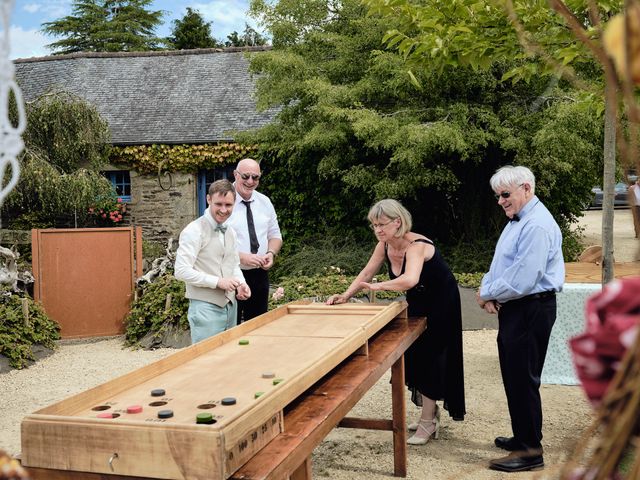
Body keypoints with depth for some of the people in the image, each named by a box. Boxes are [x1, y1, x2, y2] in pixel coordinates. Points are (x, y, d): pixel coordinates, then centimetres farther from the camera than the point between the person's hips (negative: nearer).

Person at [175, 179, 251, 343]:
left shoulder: (230, 232, 12)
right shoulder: (194, 231, -12)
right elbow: (181, 271, -18)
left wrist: (241, 283, 2)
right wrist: (218, 282, -20)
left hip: (230, 306, 8)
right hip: (206, 307, -8)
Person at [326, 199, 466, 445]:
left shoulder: (416, 245, -33)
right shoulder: (384, 245, -9)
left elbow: (410, 279, -51)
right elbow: (366, 273, -1)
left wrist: (378, 286, -47)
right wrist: (345, 295, -12)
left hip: (441, 304, -8)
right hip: (417, 303, 8)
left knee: (430, 357, -6)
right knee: (415, 356, 12)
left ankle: (428, 422, 3)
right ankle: (430, 412, 27)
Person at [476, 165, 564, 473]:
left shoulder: (536, 225, -21)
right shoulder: (517, 220, 13)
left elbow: (520, 282, -27)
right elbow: (499, 265, 17)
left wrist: (487, 294, -11)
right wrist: (488, 291, -2)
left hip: (531, 311, -10)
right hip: (515, 309, 10)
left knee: (522, 379, -2)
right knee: (514, 376, 18)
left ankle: (530, 451, 9)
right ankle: (523, 436, 33)